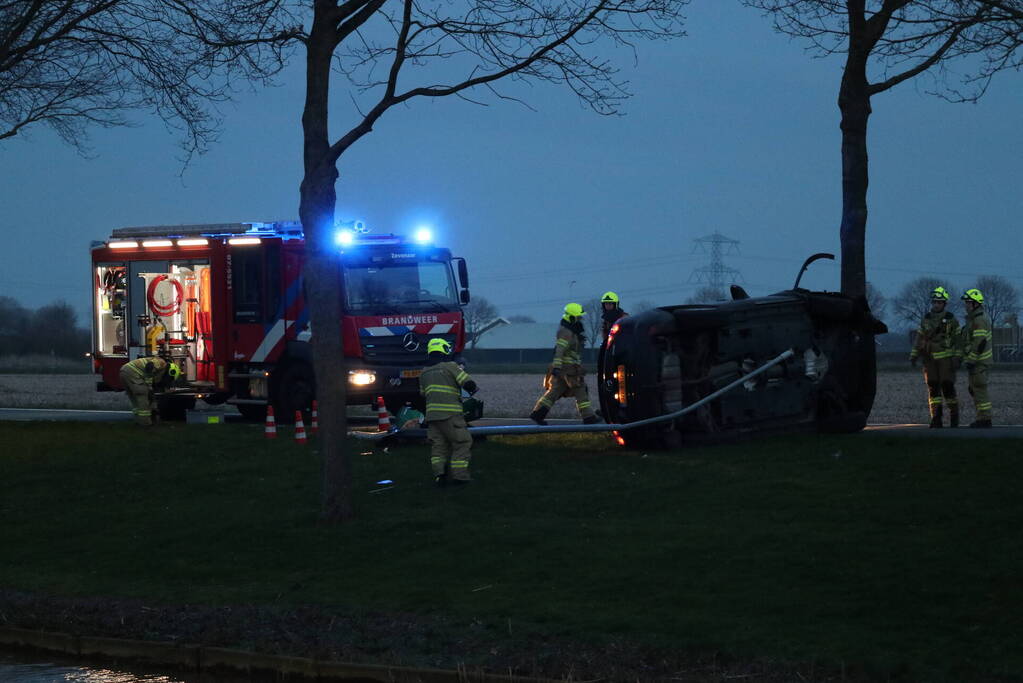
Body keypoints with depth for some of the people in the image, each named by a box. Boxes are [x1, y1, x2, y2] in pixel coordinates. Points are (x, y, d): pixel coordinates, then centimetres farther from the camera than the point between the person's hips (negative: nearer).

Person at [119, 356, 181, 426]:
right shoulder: (162, 363, 1)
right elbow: (149, 366, -18)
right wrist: (149, 387, -15)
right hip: (132, 371, -10)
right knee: (143, 394, -1)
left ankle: (139, 420, 22)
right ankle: (145, 421, -1)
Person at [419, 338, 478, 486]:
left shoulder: (424, 372, 15)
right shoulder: (450, 366, -5)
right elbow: (468, 383, -10)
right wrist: (473, 389, 12)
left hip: (432, 414, 6)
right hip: (450, 414, -6)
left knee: (438, 446, 12)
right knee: (462, 443, 3)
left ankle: (439, 474, -2)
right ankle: (459, 474, -2)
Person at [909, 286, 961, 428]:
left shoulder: (951, 320, -1)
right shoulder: (926, 319, 9)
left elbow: (957, 340, -1)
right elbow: (919, 338, 12)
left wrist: (957, 358, -8)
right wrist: (914, 355, 4)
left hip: (946, 358, -4)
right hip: (930, 359, 4)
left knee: (947, 386, -7)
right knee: (933, 388, 0)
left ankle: (954, 415, 7)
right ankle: (936, 420, 1)